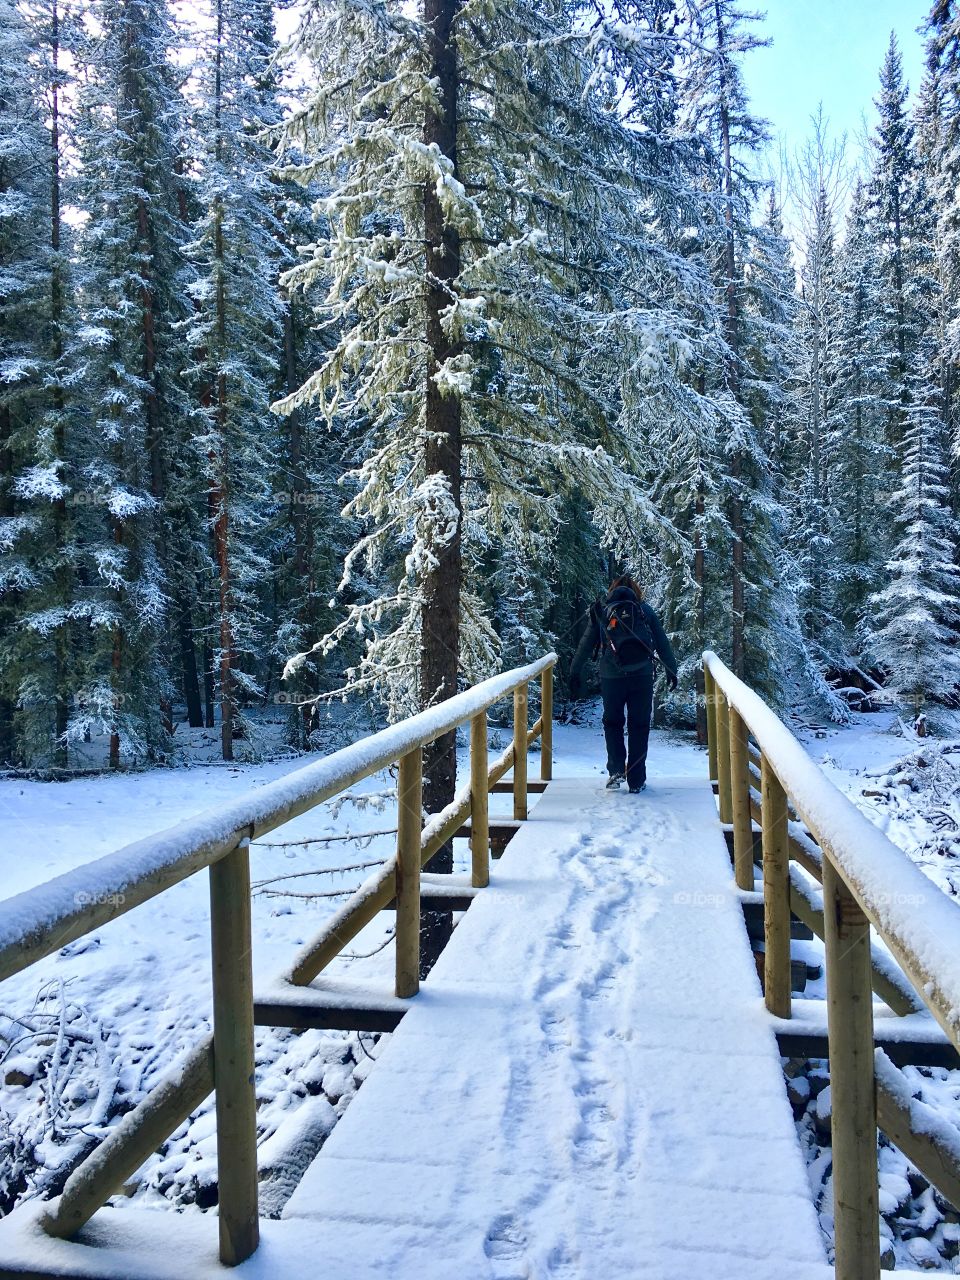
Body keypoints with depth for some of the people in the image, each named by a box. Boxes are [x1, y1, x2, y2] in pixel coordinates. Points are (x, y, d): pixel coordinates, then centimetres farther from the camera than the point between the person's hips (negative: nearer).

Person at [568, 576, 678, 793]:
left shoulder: (602, 612, 10)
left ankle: (616, 769, 3)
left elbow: (586, 644, 11)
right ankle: (636, 781, 10)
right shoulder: (646, 611, 9)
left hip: (611, 677, 0)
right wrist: (671, 670, 18)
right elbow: (663, 643, 11)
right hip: (642, 676, 0)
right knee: (639, 726, 8)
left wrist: (575, 673, 18)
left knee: (612, 722, 17)